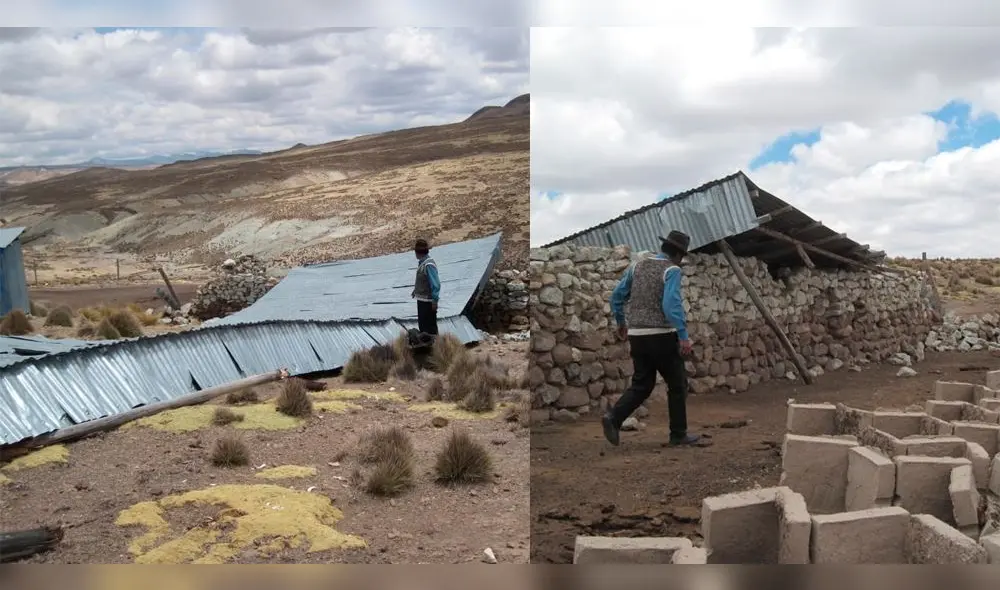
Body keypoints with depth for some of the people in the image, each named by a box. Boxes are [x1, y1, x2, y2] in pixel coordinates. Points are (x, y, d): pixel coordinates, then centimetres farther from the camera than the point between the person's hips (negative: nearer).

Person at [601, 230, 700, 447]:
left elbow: (616, 296, 12)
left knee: (641, 385, 13)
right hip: (662, 336, -6)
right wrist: (684, 336, -25)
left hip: (637, 336, 6)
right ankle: (679, 434, 17)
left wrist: (621, 322, 26)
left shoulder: (637, 265, 9)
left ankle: (614, 418, -8)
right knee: (677, 384, 11)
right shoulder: (672, 270, -9)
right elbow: (672, 304, -24)